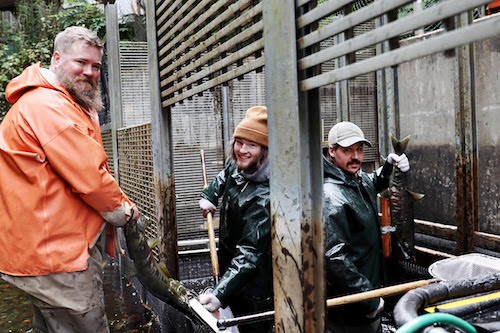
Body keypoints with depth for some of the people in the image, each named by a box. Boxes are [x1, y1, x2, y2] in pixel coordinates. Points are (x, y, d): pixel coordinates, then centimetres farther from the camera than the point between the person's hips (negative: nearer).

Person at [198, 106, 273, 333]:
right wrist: (210, 195, 10)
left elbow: (251, 253, -33)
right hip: (230, 270, 8)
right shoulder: (235, 166, -5)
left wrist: (219, 294, -39)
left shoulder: (264, 196, -30)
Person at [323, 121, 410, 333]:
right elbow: (334, 257, -30)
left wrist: (390, 165, 8)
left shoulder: (360, 179, 3)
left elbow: (375, 183, 30)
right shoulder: (331, 197, -26)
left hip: (371, 282, 9)